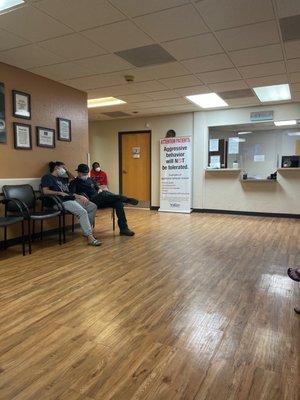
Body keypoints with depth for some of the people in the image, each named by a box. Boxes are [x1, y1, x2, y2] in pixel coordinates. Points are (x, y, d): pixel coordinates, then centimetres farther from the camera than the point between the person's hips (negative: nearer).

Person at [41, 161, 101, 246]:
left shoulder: (60, 179, 30)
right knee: (82, 212, -31)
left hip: (72, 199, 9)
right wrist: (59, 193, -12)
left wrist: (80, 197, 7)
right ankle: (90, 237, -32)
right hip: (63, 201, -9)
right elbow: (45, 191, -10)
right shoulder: (47, 177, 7)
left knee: (93, 206, -1)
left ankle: (87, 231, 2)